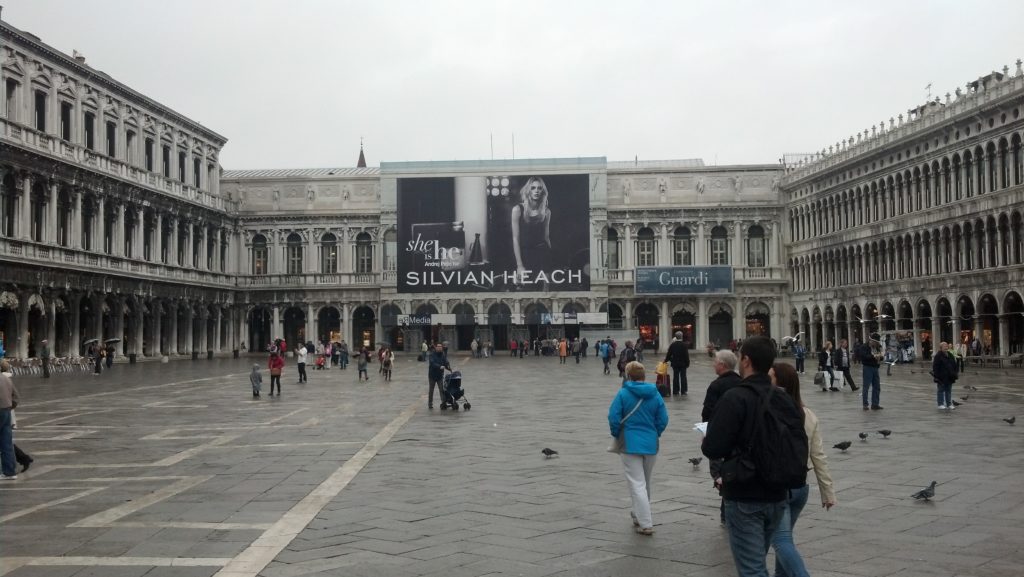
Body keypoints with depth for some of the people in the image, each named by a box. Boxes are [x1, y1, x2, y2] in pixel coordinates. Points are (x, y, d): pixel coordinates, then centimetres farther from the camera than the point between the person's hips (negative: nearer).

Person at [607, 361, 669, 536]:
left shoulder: (623, 393, -10)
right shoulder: (654, 394, 0)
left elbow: (613, 418, -12)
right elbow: (663, 419, -1)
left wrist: (616, 434, 6)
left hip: (631, 444, -4)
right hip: (651, 443, 4)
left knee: (637, 484, -1)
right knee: (646, 482, 21)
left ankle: (646, 524, -7)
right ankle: (639, 514, 37)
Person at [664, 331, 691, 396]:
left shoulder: (672, 345, -3)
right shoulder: (684, 345, -11)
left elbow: (669, 354, 2)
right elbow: (686, 355, -10)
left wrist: (666, 360, 18)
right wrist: (687, 363, -3)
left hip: (675, 363, 3)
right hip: (683, 363, -3)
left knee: (675, 377, 8)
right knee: (683, 377, 2)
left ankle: (675, 391, 9)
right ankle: (683, 391, 1)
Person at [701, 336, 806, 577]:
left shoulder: (735, 398, -18)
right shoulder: (786, 400, 3)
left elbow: (712, 448, -24)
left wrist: (705, 441, -1)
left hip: (744, 497, -7)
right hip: (777, 496, 7)